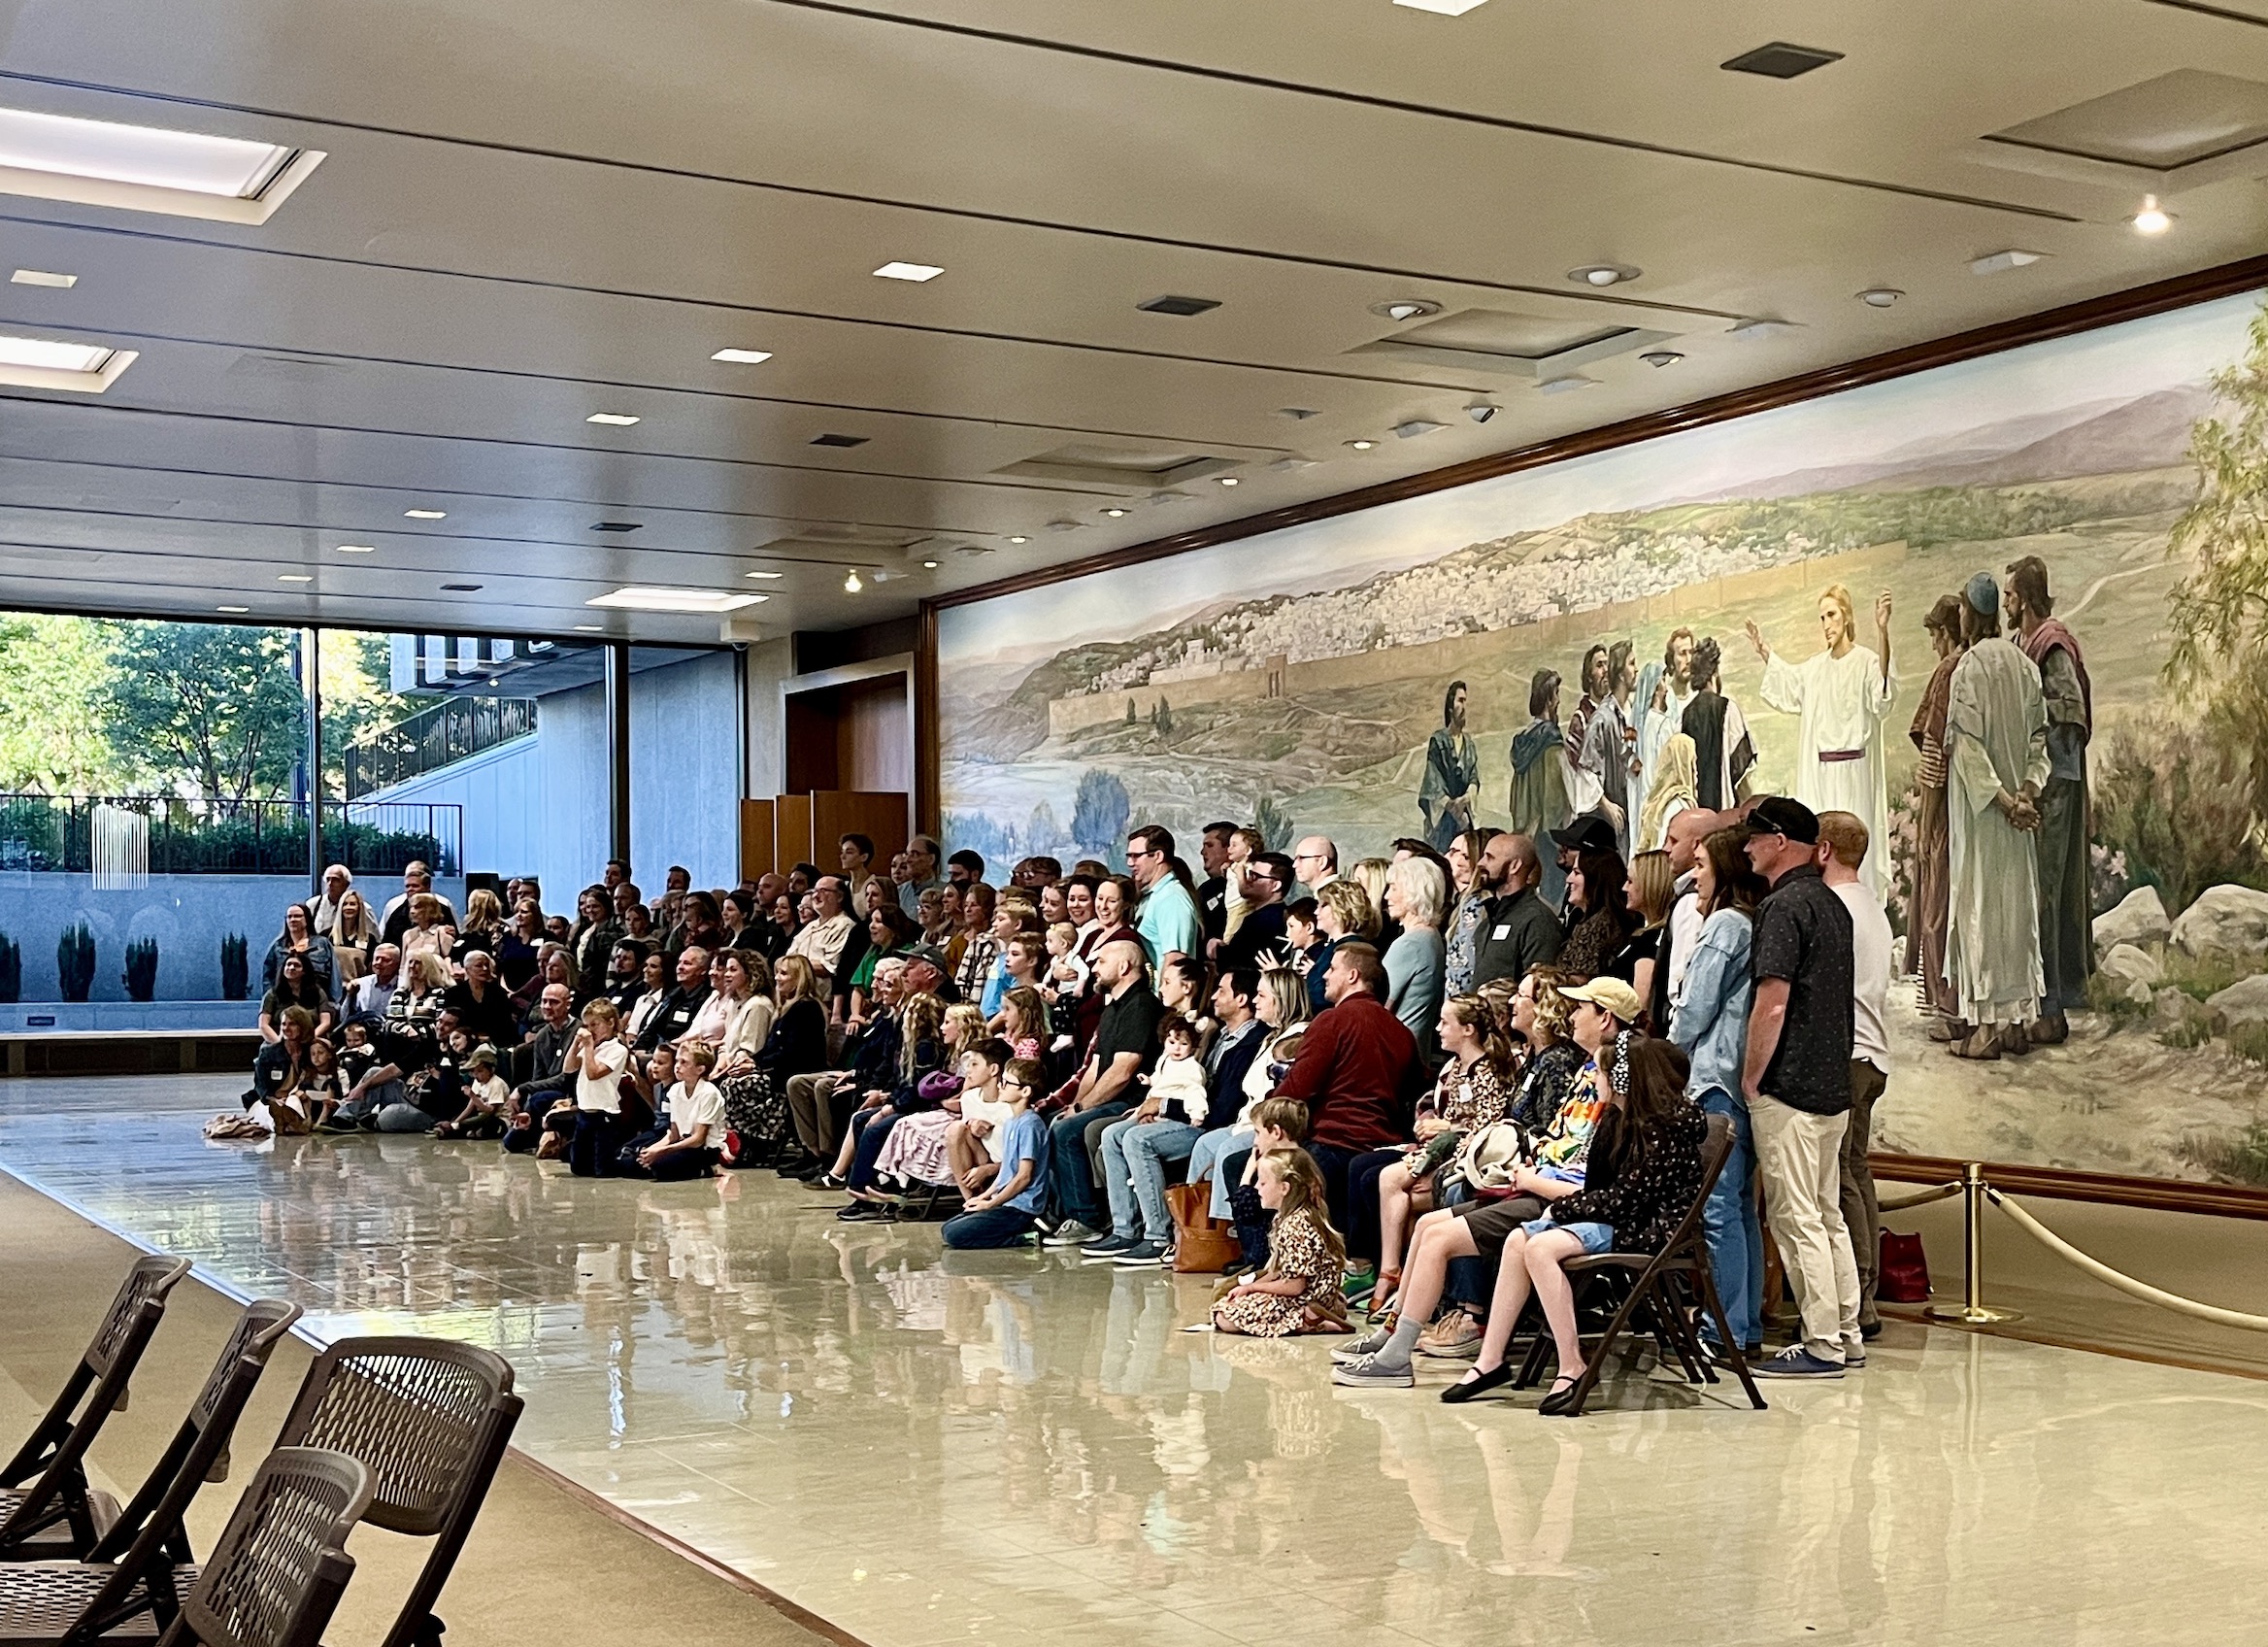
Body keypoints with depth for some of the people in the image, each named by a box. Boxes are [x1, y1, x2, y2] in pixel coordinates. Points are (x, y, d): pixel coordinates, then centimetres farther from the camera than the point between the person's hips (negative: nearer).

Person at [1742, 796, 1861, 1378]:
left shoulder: (1784, 906, -15)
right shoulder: (1831, 904, 14)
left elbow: (1772, 1006, -20)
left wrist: (1749, 1080, -11)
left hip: (1788, 1089, -10)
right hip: (1833, 1085, 10)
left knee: (1796, 1219, -4)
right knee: (1827, 1214, 14)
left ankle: (1821, 1345, -1)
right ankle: (1846, 1334, 19)